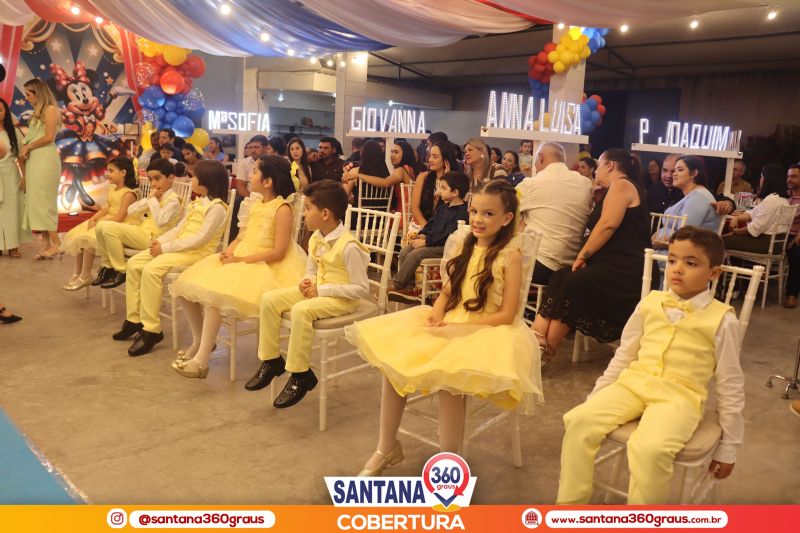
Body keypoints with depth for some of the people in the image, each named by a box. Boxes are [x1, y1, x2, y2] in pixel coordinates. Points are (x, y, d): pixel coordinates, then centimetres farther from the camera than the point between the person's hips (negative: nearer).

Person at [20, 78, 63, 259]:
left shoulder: (50, 109, -4)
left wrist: (27, 147, -5)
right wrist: (24, 149, 2)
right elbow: (32, 138, 15)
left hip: (45, 160, -8)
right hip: (34, 160, 8)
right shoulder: (38, 112, 21)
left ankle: (56, 242, -8)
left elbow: (49, 137, -13)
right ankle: (46, 243, 3)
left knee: (42, 201, -10)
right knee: (36, 201, 4)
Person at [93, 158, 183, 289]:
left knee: (109, 227, -21)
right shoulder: (154, 195, 19)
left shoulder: (173, 200, -9)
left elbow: (161, 221, -27)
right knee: (101, 226, 0)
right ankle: (107, 266, 10)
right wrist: (148, 199, -1)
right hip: (141, 232, 9)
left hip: (151, 238, -9)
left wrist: (153, 199, -16)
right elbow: (130, 211, 13)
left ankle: (121, 271, -10)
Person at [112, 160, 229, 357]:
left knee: (151, 270, -28)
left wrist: (166, 247, -19)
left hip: (196, 253, -10)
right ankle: (134, 319, 7)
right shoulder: (197, 203, 19)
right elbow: (179, 228, 17)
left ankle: (151, 330, -22)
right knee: (134, 264, 1)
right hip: (178, 247, 10)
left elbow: (200, 238, -21)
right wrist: (160, 241, -1)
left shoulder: (216, 207, -13)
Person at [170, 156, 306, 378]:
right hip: (241, 260, 9)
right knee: (186, 285, -2)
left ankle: (201, 361, -23)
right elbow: (241, 237, 15)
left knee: (213, 292, -31)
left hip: (265, 266, -9)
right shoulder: (256, 204, 14)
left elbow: (278, 252, -18)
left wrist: (241, 260, -21)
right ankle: (200, 341, 16)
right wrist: (228, 252, -7)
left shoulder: (283, 209, -12)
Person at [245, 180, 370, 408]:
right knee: (269, 299, -5)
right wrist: (307, 282, -6)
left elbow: (361, 289, -21)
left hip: (341, 298, -8)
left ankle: (300, 374, -17)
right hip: (317, 291, 9)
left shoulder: (349, 246, -22)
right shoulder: (315, 239, 4)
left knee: (301, 310, -34)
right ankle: (271, 360, 6)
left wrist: (322, 289, -22)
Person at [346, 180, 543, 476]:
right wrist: (437, 314, -10)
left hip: (488, 332, -6)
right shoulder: (465, 246, 8)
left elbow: (506, 315, -13)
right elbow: (447, 291, 12)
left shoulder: (510, 255, -9)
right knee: (393, 360, -12)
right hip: (451, 325, 6)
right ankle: (387, 448, 4)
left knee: (448, 375, -33)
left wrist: (459, 326, -18)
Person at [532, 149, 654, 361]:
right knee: (560, 279, -9)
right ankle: (537, 339, -21)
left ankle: (546, 350, -14)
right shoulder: (617, 189, 27)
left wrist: (582, 255, -12)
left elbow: (608, 224, -18)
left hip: (626, 271, -9)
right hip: (613, 265, 9)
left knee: (572, 285, -22)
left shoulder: (621, 185, -4)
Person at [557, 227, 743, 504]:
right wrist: (595, 398, 15)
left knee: (650, 449, -34)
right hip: (633, 382, 4)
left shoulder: (722, 320, -3)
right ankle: (569, 505, -5)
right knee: (579, 420, -20)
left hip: (679, 395, -4)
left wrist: (728, 447, 8)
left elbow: (730, 386, 4)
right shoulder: (650, 303, 7)